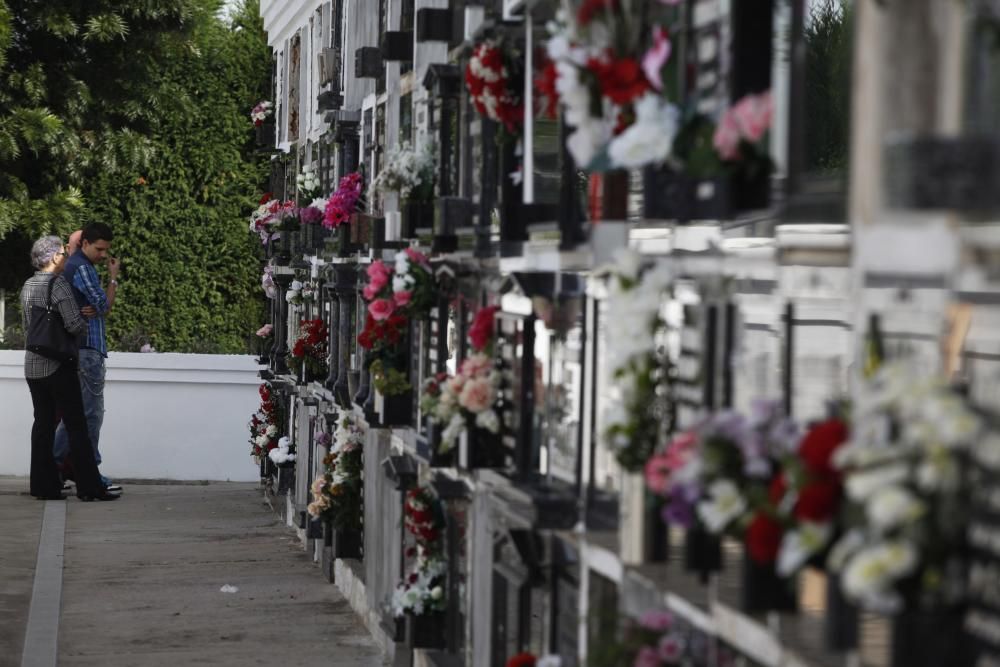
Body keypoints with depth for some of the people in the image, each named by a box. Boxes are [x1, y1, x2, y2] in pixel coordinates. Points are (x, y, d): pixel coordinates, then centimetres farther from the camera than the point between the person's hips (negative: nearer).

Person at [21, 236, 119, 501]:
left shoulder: (28, 285, 10)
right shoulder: (59, 284, -14)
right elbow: (74, 325, -19)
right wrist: (85, 321, 0)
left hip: (33, 366, 8)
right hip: (58, 366, -7)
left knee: (43, 423, 10)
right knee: (76, 425, -4)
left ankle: (44, 485, 9)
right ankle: (89, 486, -4)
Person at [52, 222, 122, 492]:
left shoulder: (73, 266, 19)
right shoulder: (82, 268, -13)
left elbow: (100, 307, 17)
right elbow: (105, 306, -12)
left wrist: (94, 310, -5)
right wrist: (113, 278, -1)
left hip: (79, 348, 10)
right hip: (88, 348, -10)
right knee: (91, 412, -7)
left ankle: (54, 465, 14)